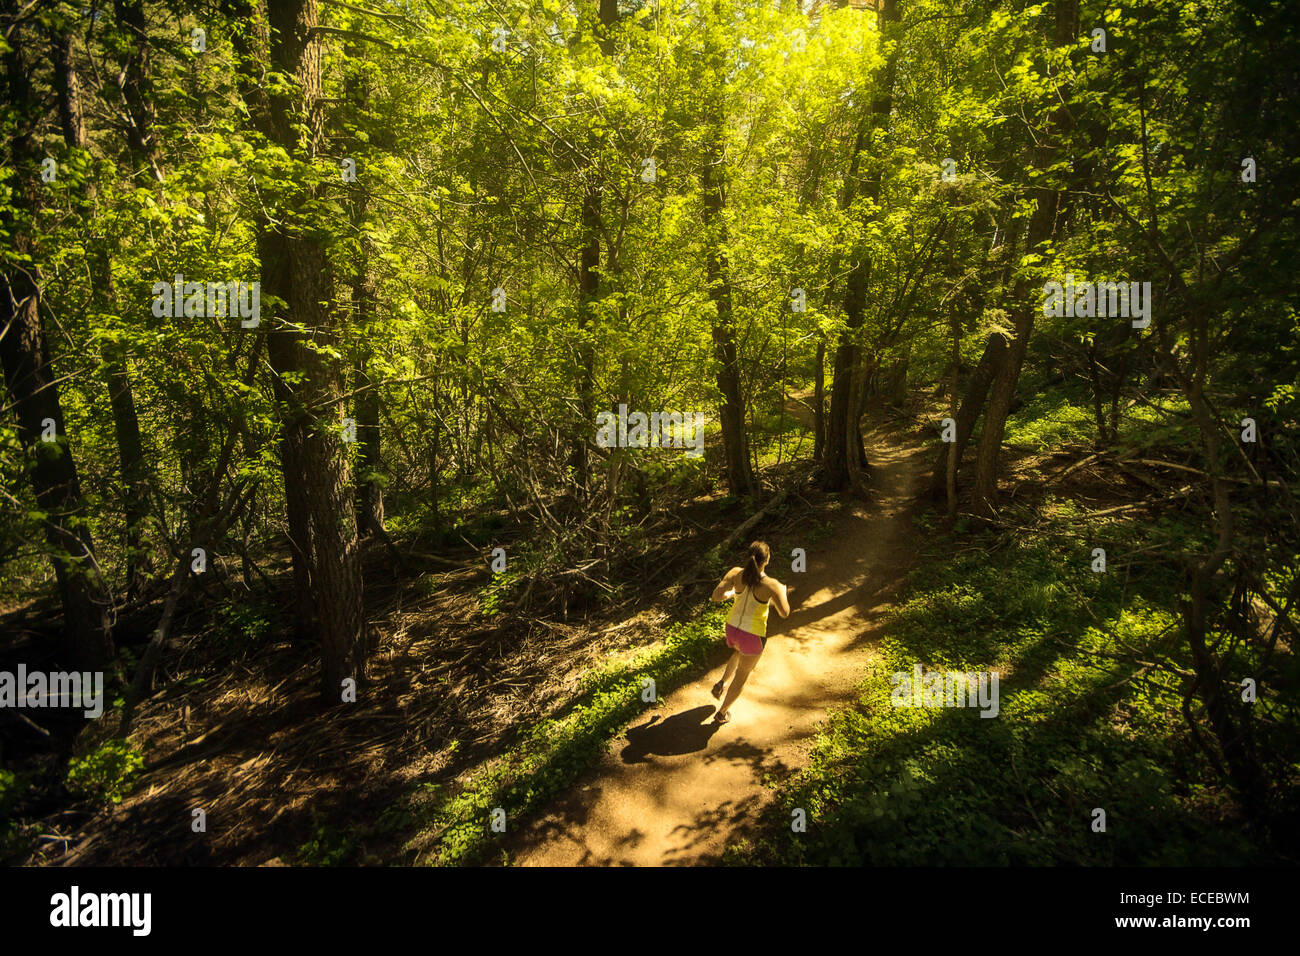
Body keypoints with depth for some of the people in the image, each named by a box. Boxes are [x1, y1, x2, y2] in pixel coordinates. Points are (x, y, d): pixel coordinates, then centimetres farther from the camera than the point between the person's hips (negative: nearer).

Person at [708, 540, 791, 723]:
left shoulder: (736, 573, -18)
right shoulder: (771, 584, -27)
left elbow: (716, 596, -17)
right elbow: (785, 613, -15)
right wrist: (784, 593, 6)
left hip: (732, 628, 4)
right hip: (753, 636, -4)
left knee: (740, 653, 41)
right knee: (742, 675, 23)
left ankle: (722, 683, 26)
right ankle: (722, 713, 38)